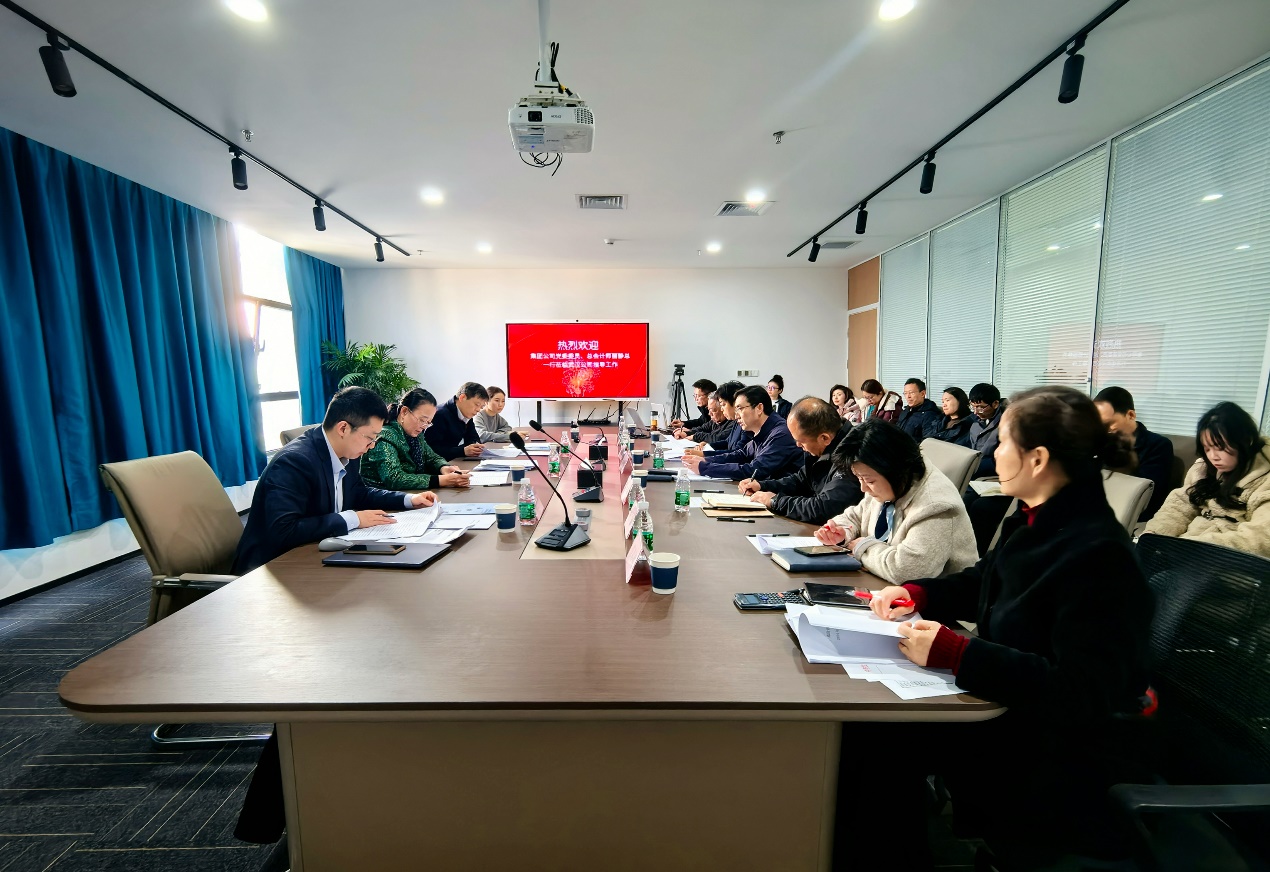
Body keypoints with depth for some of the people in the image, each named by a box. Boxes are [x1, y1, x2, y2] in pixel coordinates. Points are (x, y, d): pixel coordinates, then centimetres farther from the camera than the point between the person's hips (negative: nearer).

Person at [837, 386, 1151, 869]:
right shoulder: (1035, 521, 1)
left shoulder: (1098, 555, -26)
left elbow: (1082, 693, -29)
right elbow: (981, 583, 16)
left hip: (1050, 754, -8)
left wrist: (955, 653, -31)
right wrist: (915, 593, -1)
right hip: (1008, 706, 8)